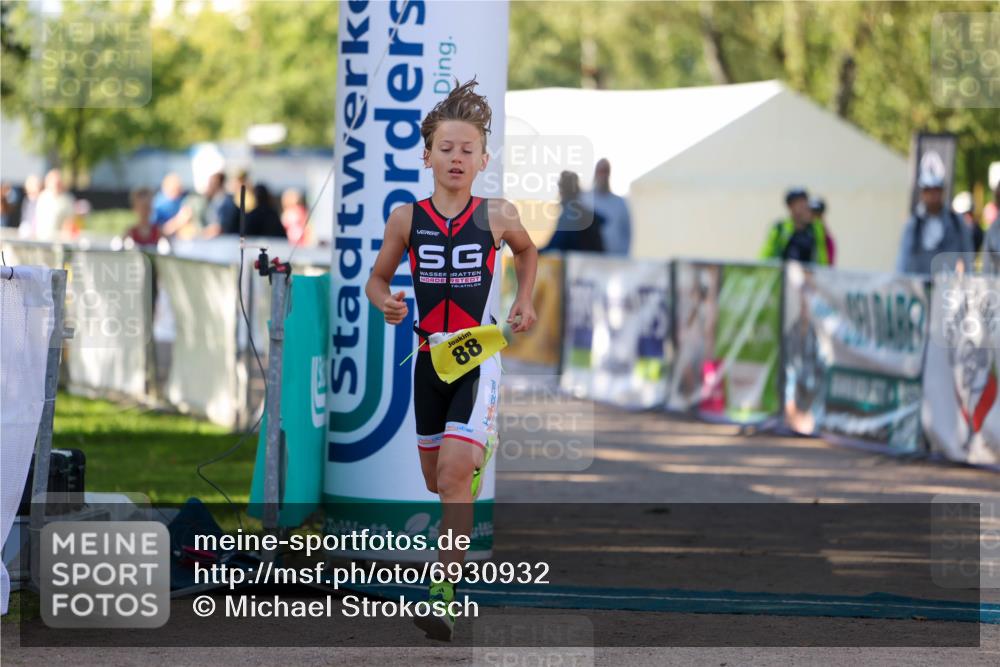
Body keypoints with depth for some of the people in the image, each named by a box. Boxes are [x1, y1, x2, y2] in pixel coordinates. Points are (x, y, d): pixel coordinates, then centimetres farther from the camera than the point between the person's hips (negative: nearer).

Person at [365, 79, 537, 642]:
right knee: (437, 480, 12)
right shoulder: (407, 219, -1)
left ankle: (444, 594, -19)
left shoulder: (497, 216, -3)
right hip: (430, 357, 3)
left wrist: (525, 300, 8)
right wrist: (386, 303, -10)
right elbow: (377, 279, 11)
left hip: (480, 358, -3)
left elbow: (527, 250, 20)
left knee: (455, 476, -18)